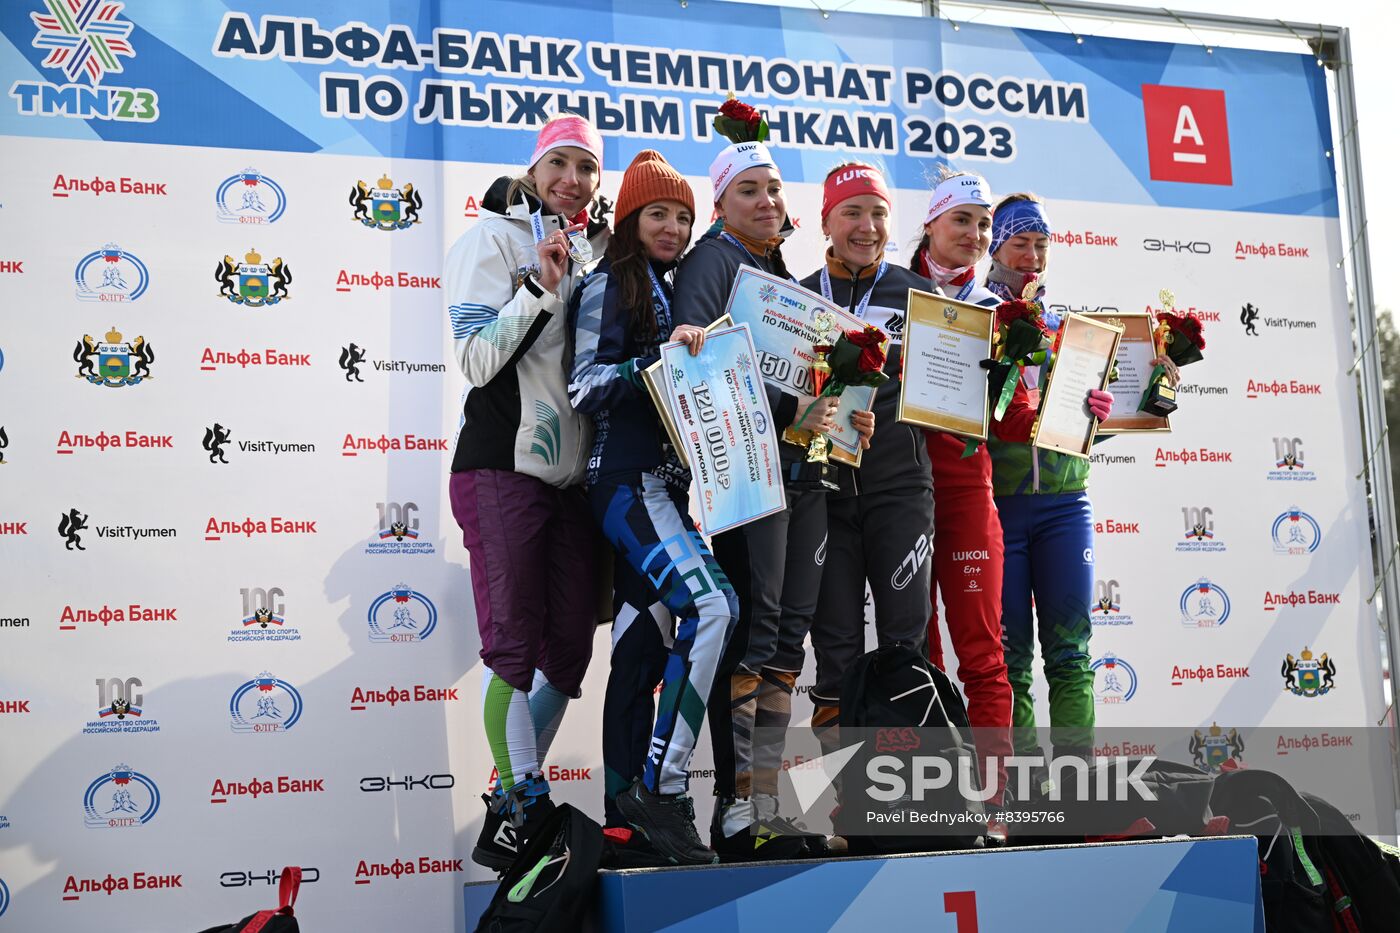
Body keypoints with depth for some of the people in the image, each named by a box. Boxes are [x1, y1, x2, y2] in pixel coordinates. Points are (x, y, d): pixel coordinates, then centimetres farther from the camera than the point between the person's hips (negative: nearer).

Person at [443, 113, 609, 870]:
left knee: (568, 646, 5)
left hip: (573, 473, 6)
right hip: (503, 466, -6)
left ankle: (515, 798, 16)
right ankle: (523, 803, 1)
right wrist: (540, 286, -19)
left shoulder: (596, 250, 16)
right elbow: (477, 358, -10)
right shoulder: (493, 237, 0)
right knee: (513, 641, -8)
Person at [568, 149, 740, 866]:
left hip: (664, 483, 8)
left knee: (643, 643, 8)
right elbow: (584, 387, -11)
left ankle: (622, 807, 14)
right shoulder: (609, 286, -2)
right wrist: (661, 357, -19)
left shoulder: (671, 291, 21)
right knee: (711, 604, -25)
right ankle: (663, 791, -20)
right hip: (625, 479, -8)